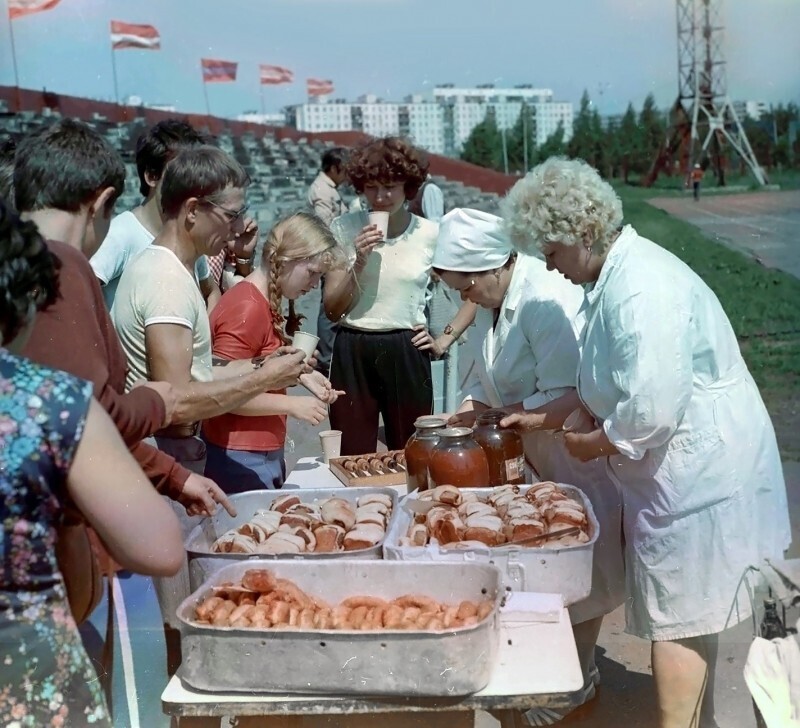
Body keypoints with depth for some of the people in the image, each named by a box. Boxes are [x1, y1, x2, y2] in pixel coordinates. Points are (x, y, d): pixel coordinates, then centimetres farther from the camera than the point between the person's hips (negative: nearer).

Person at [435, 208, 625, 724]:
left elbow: (565, 398, -31)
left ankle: (580, 679, 23)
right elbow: (488, 374, 12)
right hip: (534, 454, 9)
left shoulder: (547, 301, -28)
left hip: (577, 454, -9)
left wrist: (502, 414, -21)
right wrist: (470, 410, -5)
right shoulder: (492, 299, 2)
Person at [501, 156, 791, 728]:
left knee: (678, 620, 1)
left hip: (696, 479, -10)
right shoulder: (618, 274, 9)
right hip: (690, 475, 10)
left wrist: (593, 443, -13)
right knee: (690, 613, 21)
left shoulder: (640, 289, -24)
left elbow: (651, 410, -30)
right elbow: (608, 388, 20)